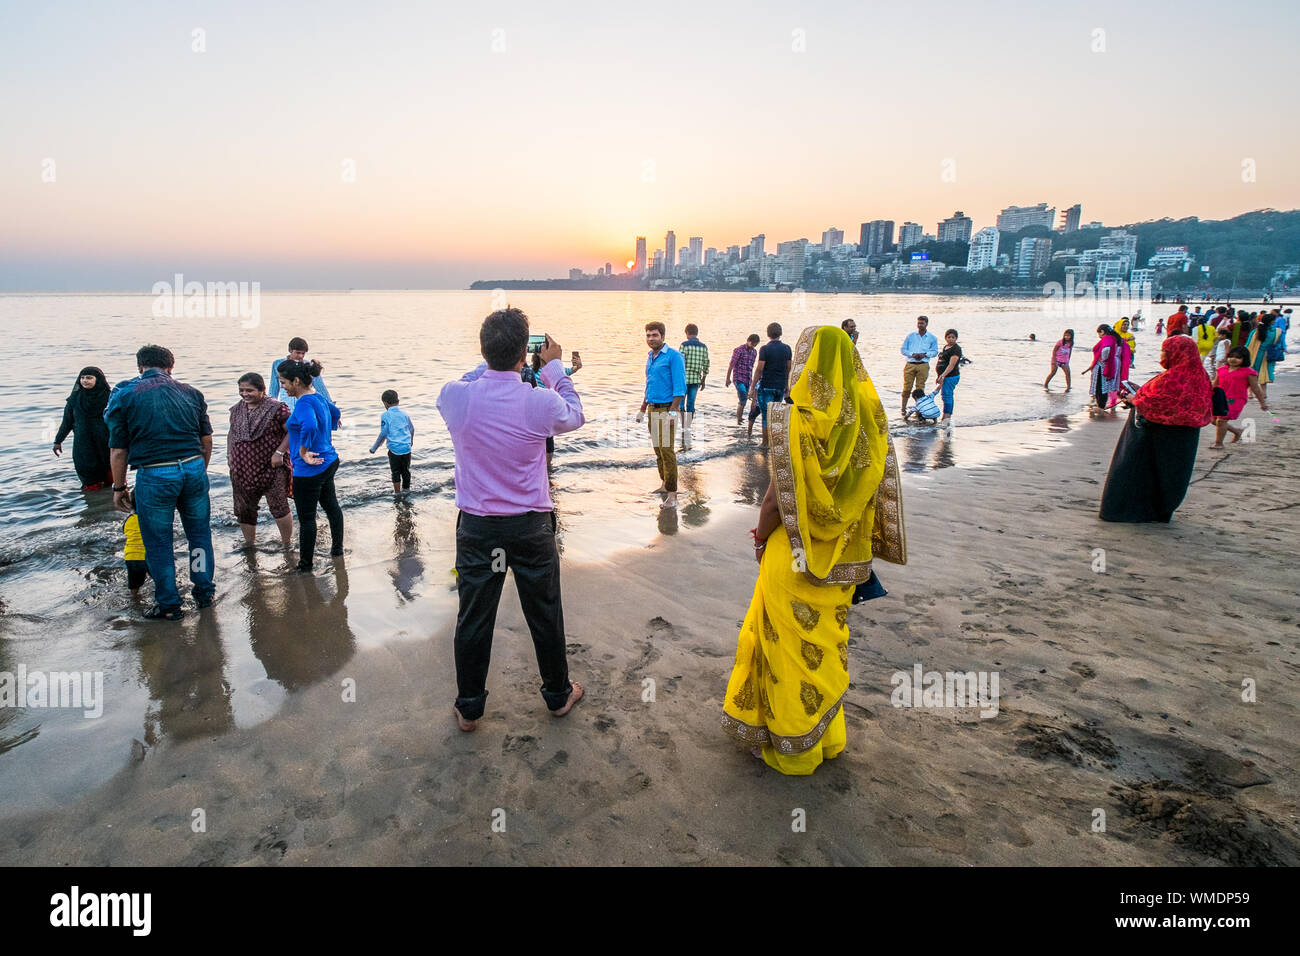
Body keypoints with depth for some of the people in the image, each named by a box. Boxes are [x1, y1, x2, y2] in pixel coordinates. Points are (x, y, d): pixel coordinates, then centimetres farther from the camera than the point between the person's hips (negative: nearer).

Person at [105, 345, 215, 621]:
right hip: (194, 469, 3)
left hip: (155, 475, -3)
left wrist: (119, 488, 9)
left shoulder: (124, 395, 0)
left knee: (158, 543, 10)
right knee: (199, 533, 17)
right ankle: (204, 592, 26)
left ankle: (169, 605, 20)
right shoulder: (190, 393, 8)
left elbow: (118, 449, -1)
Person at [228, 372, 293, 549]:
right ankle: (249, 543, 29)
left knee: (278, 507, 1)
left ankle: (287, 543, 16)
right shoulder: (237, 409, 9)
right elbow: (232, 433, 22)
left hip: (271, 468, -6)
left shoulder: (276, 408, -10)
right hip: (242, 470, 6)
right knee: (244, 510, 12)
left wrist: (279, 452, -17)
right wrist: (229, 454, 11)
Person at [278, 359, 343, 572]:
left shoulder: (304, 404, -22)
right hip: (328, 462, 10)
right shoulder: (318, 398, 7)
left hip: (309, 469, -10)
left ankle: (305, 565, 11)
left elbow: (309, 426, -42)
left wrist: (303, 453, -30)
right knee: (331, 506, 21)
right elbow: (335, 413, 28)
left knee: (306, 518, 1)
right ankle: (337, 548, 35)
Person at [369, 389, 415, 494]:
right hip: (406, 448, 4)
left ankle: (397, 492, 14)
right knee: (406, 470, 18)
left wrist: (374, 448, 1)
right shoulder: (404, 414, 6)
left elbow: (383, 434, -10)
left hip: (394, 449, -4)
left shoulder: (385, 415, -8)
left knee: (395, 472, 9)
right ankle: (406, 489, 30)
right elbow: (412, 430, 16)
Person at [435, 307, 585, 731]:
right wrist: (554, 366, 16)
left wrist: (491, 360, 18)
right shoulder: (541, 403, -17)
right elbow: (574, 415, 7)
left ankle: (469, 708, 29)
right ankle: (558, 695, 35)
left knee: (473, 619, 14)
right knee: (545, 616, 16)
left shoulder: (455, 397, -13)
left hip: (477, 529, 1)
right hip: (531, 527, -1)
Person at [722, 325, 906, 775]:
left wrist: (760, 537, -3)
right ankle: (827, 736, 39)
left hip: (796, 554, -6)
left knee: (792, 646, 10)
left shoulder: (794, 421, -21)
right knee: (827, 640, 22)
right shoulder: (867, 421, -3)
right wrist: (858, 539, 13)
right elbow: (880, 489, 2)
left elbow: (778, 496, -19)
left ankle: (794, 747, 27)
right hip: (846, 556, 6)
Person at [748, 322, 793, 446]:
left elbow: (759, 370, -12)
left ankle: (765, 442, 4)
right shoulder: (786, 348, 4)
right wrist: (787, 386, 22)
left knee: (766, 414, 1)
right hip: (781, 387, 5)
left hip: (766, 386, -4)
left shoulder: (765, 349, -11)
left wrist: (752, 388, -8)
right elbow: (788, 369, 11)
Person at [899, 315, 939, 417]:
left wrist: (925, 354, -8)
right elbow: (903, 349, 9)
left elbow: (935, 351, 12)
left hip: (923, 365, 0)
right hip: (910, 365, 0)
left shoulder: (932, 338, 10)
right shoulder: (910, 336, 10)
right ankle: (903, 409, 7)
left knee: (920, 389, 1)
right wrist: (912, 354, -8)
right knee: (907, 388, -3)